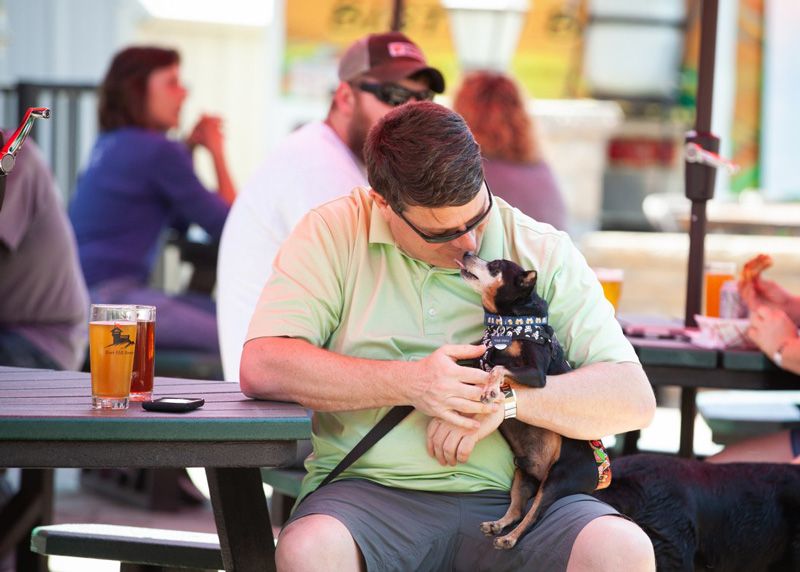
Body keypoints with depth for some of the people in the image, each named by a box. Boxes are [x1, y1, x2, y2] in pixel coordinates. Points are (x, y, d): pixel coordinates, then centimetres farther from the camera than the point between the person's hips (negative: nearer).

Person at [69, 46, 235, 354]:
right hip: (107, 295, -10)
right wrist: (217, 151, 11)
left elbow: (179, 221, 26)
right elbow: (227, 225, -2)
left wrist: (189, 147, 20)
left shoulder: (109, 145, 18)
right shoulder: (157, 150, -9)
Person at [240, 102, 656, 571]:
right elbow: (262, 369, -9)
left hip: (511, 499, 1)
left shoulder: (543, 251, 7)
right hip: (371, 492, -1)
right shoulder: (334, 233, 4)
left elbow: (634, 398, 0)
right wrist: (411, 384, -14)